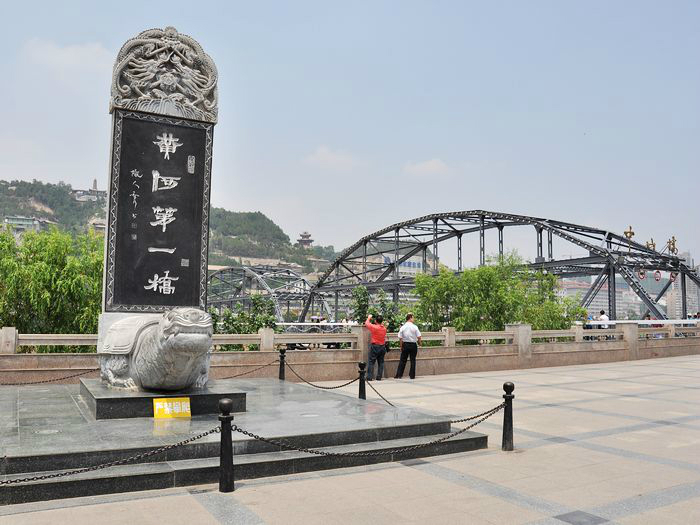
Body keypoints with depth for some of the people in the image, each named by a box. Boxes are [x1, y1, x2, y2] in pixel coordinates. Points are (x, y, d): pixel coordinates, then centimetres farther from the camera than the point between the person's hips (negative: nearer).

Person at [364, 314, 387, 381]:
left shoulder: (374, 327, -14)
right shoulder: (384, 328, 1)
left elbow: (367, 323, 2)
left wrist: (369, 318, 18)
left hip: (374, 346, -5)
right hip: (382, 347, 5)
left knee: (371, 362, -1)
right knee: (381, 363, 11)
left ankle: (369, 377, -4)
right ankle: (379, 377, 12)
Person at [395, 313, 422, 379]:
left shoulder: (402, 327, -2)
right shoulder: (414, 327, -7)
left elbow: (400, 338, -2)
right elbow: (419, 337, -8)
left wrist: (401, 347, 8)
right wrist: (419, 343, 11)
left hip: (405, 345, 1)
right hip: (413, 345, -1)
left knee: (402, 360, 7)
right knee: (413, 360, 8)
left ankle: (399, 375, 4)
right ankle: (412, 375, 10)